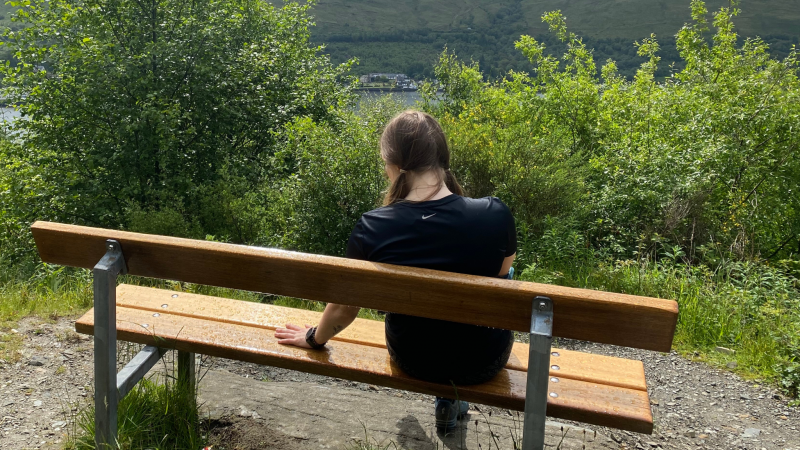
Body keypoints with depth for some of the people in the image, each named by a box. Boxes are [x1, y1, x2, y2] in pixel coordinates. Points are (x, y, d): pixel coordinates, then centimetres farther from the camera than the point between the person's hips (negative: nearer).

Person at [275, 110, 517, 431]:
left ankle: (448, 398, 44)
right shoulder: (495, 215, -25)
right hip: (486, 362, -1)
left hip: (412, 362, 2)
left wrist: (314, 338, 14)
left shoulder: (372, 229, -23)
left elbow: (343, 309, -9)